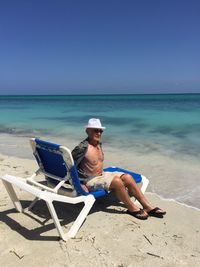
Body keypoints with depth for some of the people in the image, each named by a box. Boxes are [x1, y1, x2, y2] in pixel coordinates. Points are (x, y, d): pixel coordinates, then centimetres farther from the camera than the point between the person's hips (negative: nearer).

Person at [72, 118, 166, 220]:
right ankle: (132, 209, -7)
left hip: (102, 174, 9)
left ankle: (148, 207, -2)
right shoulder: (83, 147, -22)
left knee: (127, 177, -6)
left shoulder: (99, 144, 7)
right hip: (90, 180, -9)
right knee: (117, 181, -29)